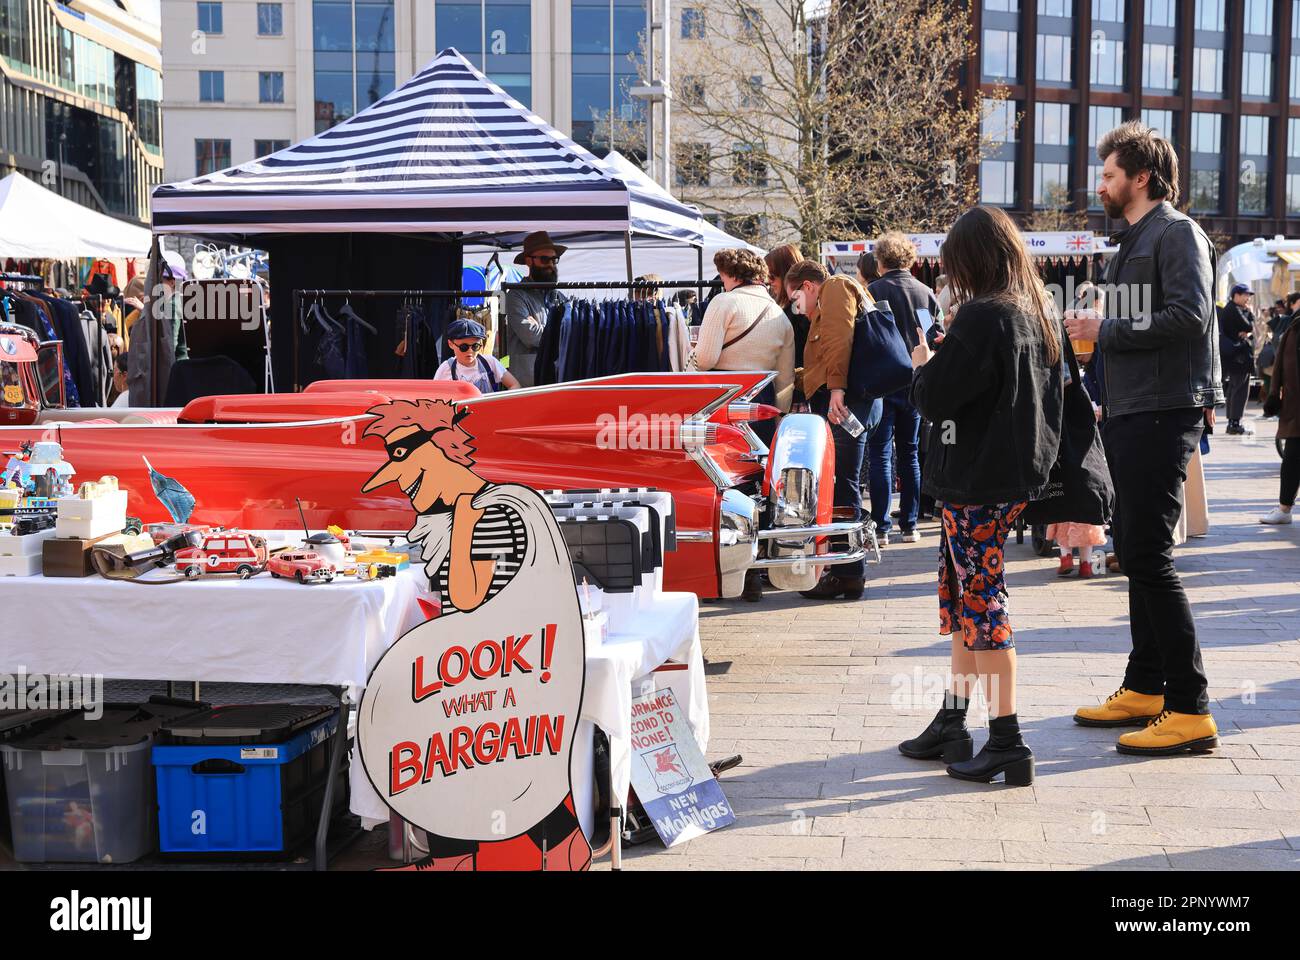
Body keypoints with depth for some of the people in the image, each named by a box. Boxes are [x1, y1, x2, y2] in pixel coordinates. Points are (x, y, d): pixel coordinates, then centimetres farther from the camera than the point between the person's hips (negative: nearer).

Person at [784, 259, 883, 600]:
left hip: (843, 401, -10)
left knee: (842, 487, -9)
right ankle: (848, 570, 15)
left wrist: (837, 388, -27)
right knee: (842, 486, 11)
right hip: (860, 402, 10)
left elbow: (839, 338, -17)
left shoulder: (836, 287, 1)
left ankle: (848, 575, -8)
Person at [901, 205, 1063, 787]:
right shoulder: (1039, 314, 11)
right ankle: (951, 725, 24)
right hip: (1017, 474, 9)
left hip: (976, 483, -9)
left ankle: (1007, 744, -2)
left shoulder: (981, 316, -16)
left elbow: (935, 397, -16)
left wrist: (922, 366, 4)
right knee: (960, 590, 16)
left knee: (981, 598, -4)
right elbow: (1054, 396, 19)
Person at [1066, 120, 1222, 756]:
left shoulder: (1177, 233, -8)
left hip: (1162, 416, -10)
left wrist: (1104, 331, -15)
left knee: (1149, 557, -12)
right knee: (1134, 552, 13)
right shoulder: (1132, 240, 20)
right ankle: (1145, 690, 23)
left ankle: (1190, 710, -8)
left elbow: (1189, 316, -22)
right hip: (1129, 416, 10)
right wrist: (1107, 387, 11)